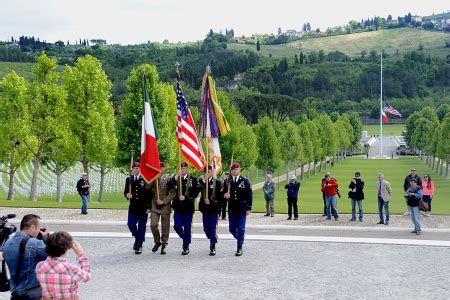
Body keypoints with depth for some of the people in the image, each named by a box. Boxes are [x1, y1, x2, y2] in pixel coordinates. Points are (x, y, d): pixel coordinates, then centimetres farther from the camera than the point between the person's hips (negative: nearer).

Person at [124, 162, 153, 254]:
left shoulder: (145, 179, -4)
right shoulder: (128, 179, 7)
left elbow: (150, 194, -3)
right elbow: (125, 191, 11)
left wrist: (149, 207, -6)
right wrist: (127, 195, -13)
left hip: (143, 207, -2)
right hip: (133, 207, 3)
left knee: (142, 226, 3)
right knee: (131, 224, -8)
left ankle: (139, 245, 15)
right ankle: (137, 238, 19)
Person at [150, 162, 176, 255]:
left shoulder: (168, 179, -3)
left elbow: (173, 193, -6)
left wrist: (163, 201, -12)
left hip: (165, 206, -2)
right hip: (154, 206, 2)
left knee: (165, 227, 5)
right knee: (153, 225, -8)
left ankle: (164, 245, 19)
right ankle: (157, 242, 16)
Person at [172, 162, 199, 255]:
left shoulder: (193, 179, 3)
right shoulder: (175, 178, 9)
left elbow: (195, 193, -2)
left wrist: (186, 197, -13)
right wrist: (176, 176, -18)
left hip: (188, 207, -2)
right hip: (178, 207, 2)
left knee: (187, 228, 2)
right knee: (177, 226, 0)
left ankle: (186, 247, 11)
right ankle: (185, 239, 28)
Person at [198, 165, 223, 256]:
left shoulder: (217, 182, 1)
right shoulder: (201, 181, 6)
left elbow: (220, 196, 0)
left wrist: (211, 201, -10)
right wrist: (204, 180, -22)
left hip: (214, 209, -3)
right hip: (205, 209, 3)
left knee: (213, 228, -4)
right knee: (206, 228, 9)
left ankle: (213, 247, 0)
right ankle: (213, 240, 34)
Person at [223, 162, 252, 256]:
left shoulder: (245, 181, 0)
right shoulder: (227, 181, 7)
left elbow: (249, 195, 0)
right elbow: (224, 193, 11)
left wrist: (248, 208, -5)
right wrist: (225, 195, -14)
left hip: (242, 209, -3)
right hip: (231, 209, 3)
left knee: (241, 229, -1)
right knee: (232, 229, 7)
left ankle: (240, 248, 7)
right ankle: (240, 240, 32)